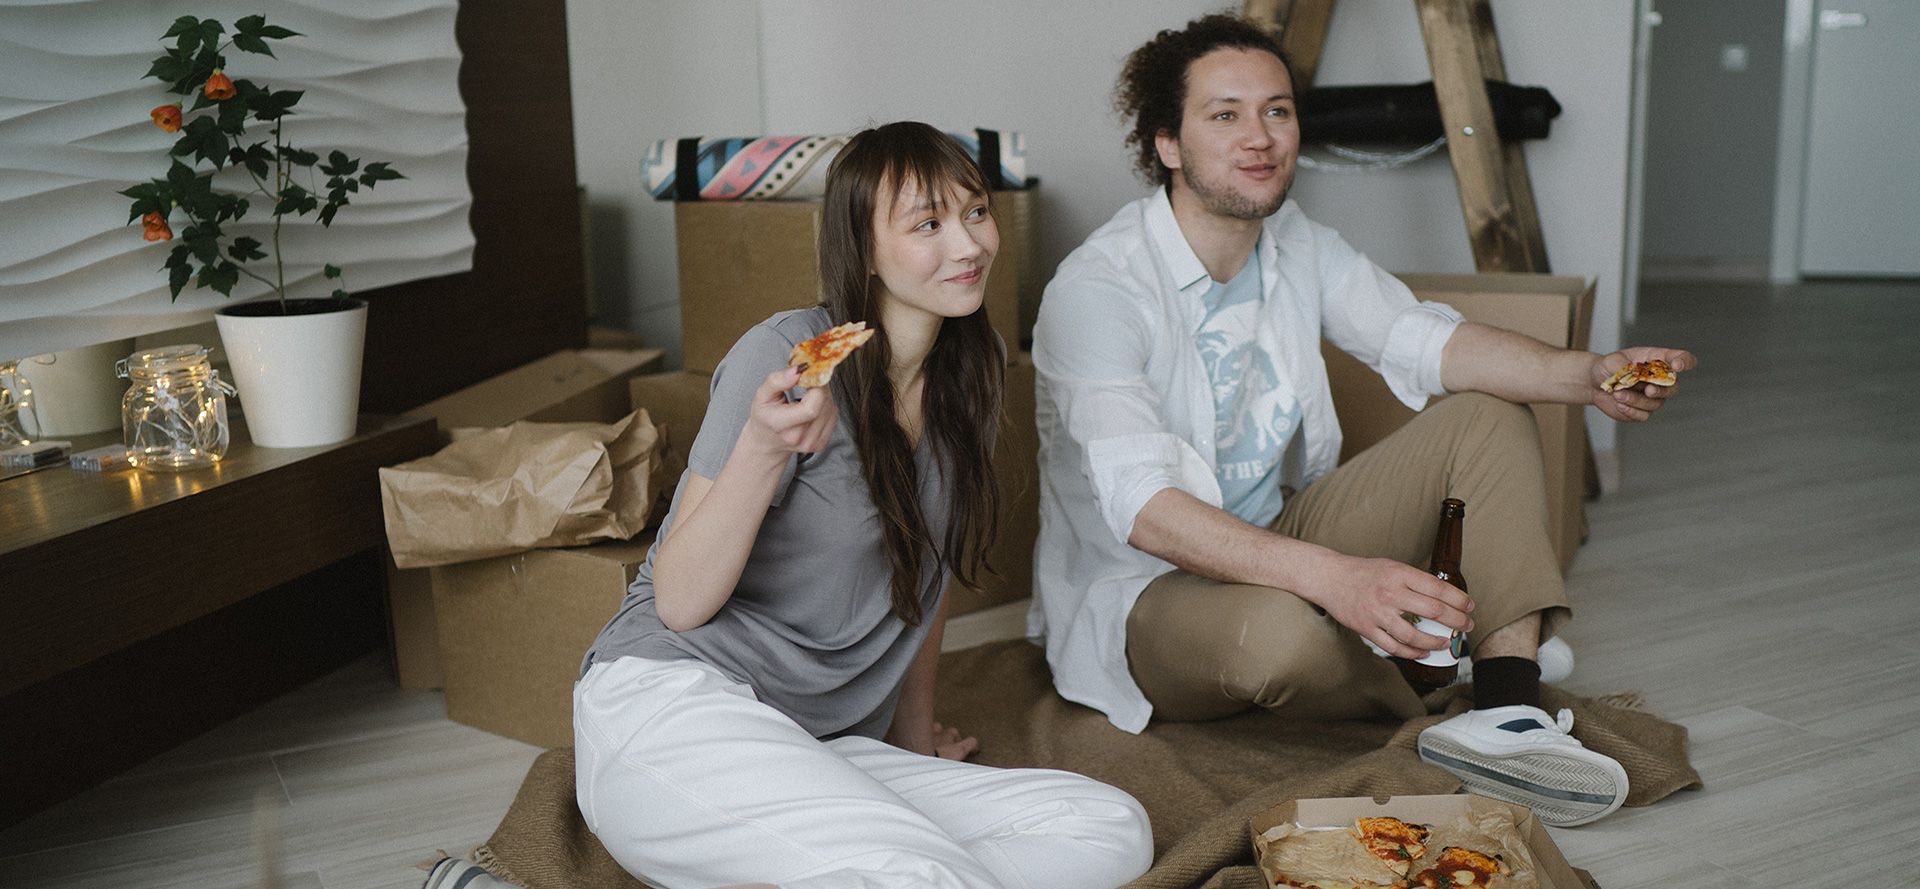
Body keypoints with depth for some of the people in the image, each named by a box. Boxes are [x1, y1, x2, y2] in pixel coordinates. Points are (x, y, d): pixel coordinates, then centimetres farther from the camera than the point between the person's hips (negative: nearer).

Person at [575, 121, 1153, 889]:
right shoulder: (788, 354, -9)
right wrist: (764, 449, -26)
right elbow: (679, 602, -11)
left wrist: (915, 730, 27)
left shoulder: (971, 369, 10)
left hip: (826, 745, 8)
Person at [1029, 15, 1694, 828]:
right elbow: (1145, 507, -33)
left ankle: (1505, 709, -19)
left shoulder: (1299, 246, 2)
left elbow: (1422, 341, -3)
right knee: (1280, 633, -41)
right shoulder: (1097, 289, -23)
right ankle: (1430, 694, -4)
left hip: (1276, 539, 8)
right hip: (1142, 594, -7)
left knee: (1488, 414, -1)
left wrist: (1587, 376, -21)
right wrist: (1335, 576, -44)